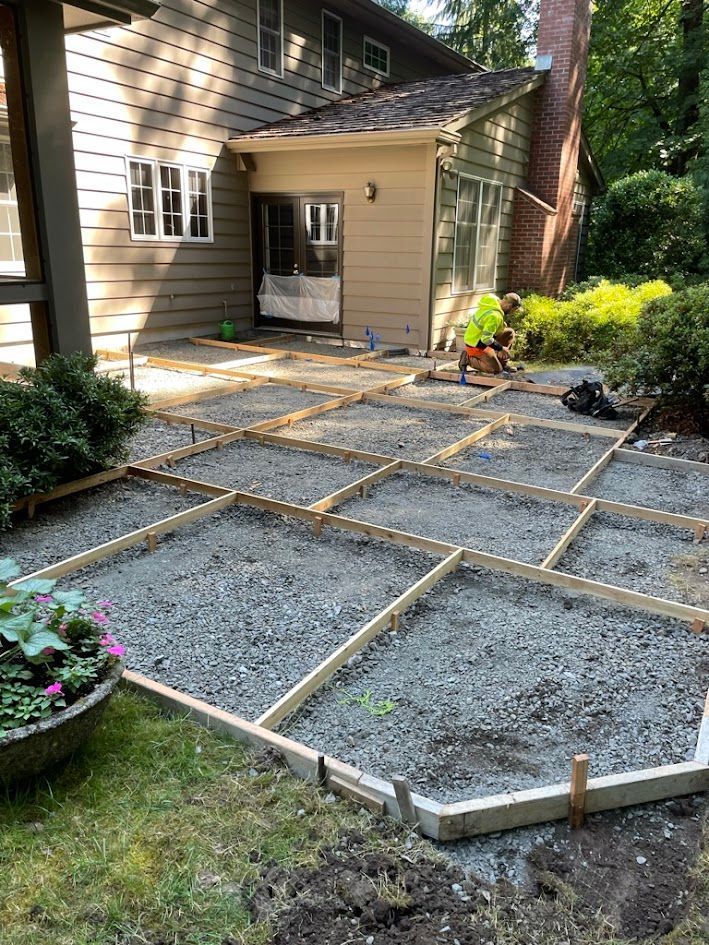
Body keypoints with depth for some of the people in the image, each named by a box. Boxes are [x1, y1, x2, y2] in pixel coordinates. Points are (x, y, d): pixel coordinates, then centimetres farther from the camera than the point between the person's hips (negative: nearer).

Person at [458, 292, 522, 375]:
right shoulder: (494, 316, -31)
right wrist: (501, 348, -19)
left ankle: (503, 362, 15)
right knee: (497, 370, -5)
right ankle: (468, 359, 0)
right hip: (476, 346, -10)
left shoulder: (494, 301, -3)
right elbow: (486, 339, -31)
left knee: (510, 332, 8)